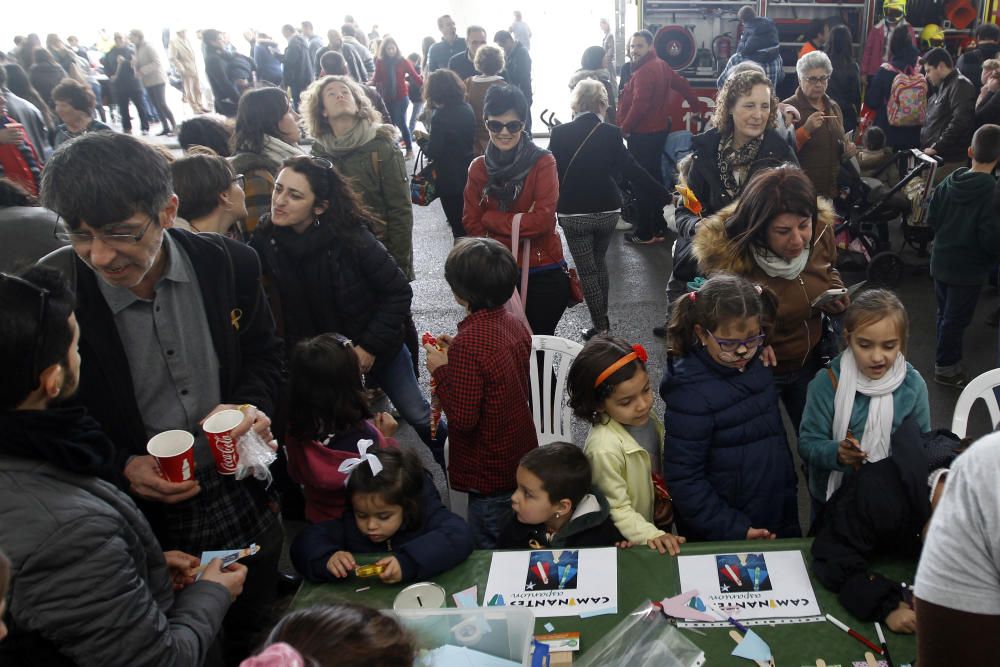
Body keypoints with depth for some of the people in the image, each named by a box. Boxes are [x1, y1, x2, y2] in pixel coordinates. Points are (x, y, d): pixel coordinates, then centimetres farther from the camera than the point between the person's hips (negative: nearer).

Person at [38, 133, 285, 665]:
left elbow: (264, 355, 5)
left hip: (243, 500, 3)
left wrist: (251, 406, -15)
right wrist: (120, 466, -21)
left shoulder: (229, 264, -12)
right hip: (143, 522, -2)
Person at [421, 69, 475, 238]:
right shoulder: (467, 109, 0)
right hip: (468, 173, 7)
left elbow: (433, 152, -20)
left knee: (457, 223, 5)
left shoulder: (440, 116, -21)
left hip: (449, 178, -7)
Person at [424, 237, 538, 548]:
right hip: (522, 460, 9)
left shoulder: (469, 342, -28)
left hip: (490, 473, -8)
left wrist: (440, 370, -15)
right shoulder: (514, 324, -2)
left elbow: (463, 418, -26)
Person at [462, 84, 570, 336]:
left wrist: (492, 219, -12)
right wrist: (521, 222, -12)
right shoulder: (478, 168, 1)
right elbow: (471, 223, -2)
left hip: (543, 273, -3)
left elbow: (543, 219, -18)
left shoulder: (543, 162, -10)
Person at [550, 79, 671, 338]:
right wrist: (666, 198, -3)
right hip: (607, 211, 2)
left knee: (587, 270, 7)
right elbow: (634, 171, -8)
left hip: (573, 213, -2)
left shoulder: (559, 134, -8)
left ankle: (601, 327, 7)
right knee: (599, 262, 22)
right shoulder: (610, 133, -5)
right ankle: (602, 319, 26)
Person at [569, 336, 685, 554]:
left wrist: (668, 501, 11)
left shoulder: (643, 417, -11)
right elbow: (618, 510, -23)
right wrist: (651, 536, -31)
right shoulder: (605, 448, -33)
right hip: (631, 543, -6)